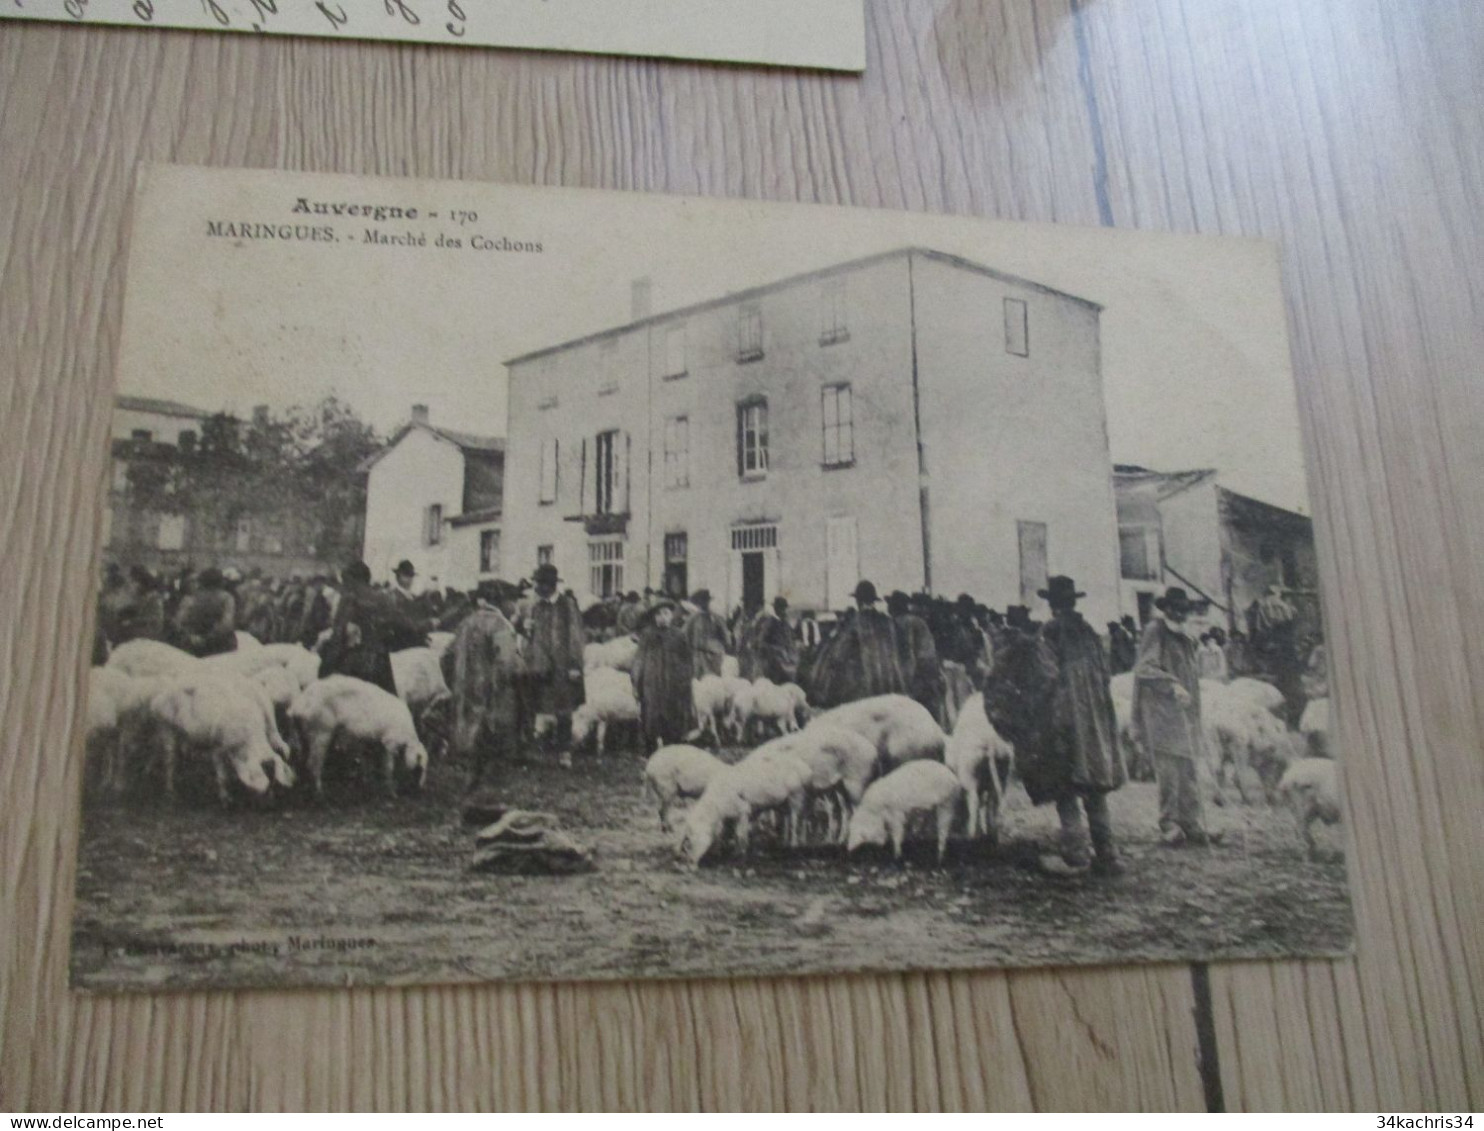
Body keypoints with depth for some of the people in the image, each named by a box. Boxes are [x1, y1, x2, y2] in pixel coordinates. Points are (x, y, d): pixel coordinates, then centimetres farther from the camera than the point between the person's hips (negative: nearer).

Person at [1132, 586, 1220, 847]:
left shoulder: (1184, 635, 20)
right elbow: (1144, 668, -15)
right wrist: (1172, 685, -24)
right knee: (1169, 769, -10)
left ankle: (1192, 824, 10)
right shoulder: (1155, 631, -6)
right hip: (1161, 710, -8)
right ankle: (1169, 824, -4)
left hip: (1185, 711, 8)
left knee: (1188, 769, 7)